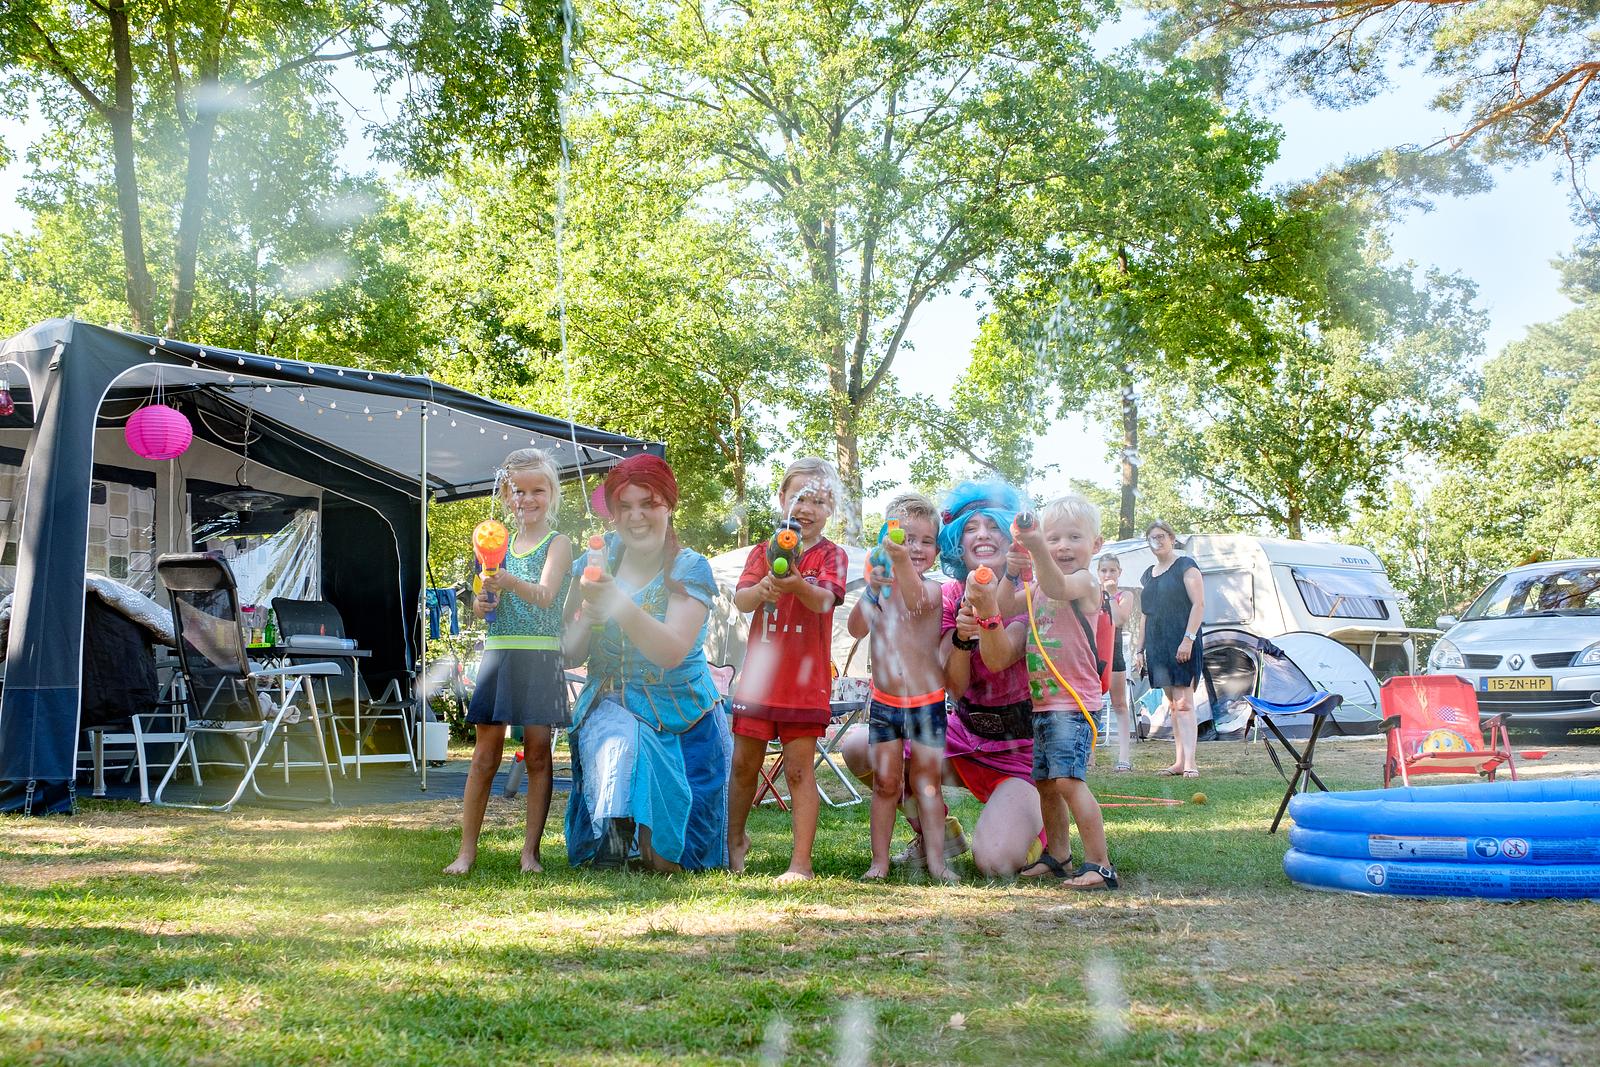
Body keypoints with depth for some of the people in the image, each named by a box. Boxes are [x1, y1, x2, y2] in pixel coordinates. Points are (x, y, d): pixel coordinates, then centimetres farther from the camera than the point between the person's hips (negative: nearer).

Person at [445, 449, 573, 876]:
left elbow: (545, 595, -19)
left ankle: (530, 851, 9)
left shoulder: (558, 544, -2)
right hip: (498, 652, 4)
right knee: (484, 756, 3)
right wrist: (481, 604, -4)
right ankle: (467, 850, 9)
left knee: (538, 754, 1)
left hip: (540, 657, -4)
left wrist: (511, 582, -38)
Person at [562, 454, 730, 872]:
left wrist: (619, 604, -38)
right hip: (610, 704, 1)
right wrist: (588, 615, -21)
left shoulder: (689, 567, -8)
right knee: (618, 744, -35)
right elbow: (570, 654, 1)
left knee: (670, 861, -3)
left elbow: (672, 652, -24)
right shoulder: (597, 561, 1)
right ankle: (612, 833, -23)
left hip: (680, 712, -1)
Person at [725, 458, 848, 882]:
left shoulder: (831, 555, -1)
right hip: (758, 674, 3)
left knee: (800, 769, -1)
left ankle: (801, 862, 4)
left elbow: (824, 600, -20)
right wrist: (761, 590, -29)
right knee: (744, 764, 11)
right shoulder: (764, 551, 7)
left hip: (805, 680, -3)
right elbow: (739, 600, -6)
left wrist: (798, 585, -42)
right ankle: (735, 838, 33)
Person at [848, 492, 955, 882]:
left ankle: (935, 859, 8)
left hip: (927, 703, -2)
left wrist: (902, 562, -52)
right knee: (885, 783, 6)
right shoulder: (880, 584, 4)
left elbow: (915, 600, -32)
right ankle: (880, 860, 11)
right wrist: (871, 592, -28)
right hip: (884, 703, 2)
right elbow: (856, 629, -10)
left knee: (927, 782, 4)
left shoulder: (932, 589, -7)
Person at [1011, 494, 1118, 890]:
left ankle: (1099, 864, -13)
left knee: (1068, 779, -18)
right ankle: (1057, 856, 30)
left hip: (1072, 702, -9)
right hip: (1041, 702, 9)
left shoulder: (1085, 582, -11)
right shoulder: (1038, 586, 16)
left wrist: (1037, 549, -52)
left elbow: (1057, 586, -34)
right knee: (1045, 783, 16)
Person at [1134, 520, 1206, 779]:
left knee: (1183, 702, -13)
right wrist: (1140, 649, 17)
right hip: (1157, 646, 7)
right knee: (1172, 703, 7)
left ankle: (1189, 762, -17)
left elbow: (1199, 604, -10)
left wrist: (1188, 639, -19)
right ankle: (1179, 761, 8)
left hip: (1181, 644, -7)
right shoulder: (1148, 574, 19)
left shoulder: (1185, 566, -2)